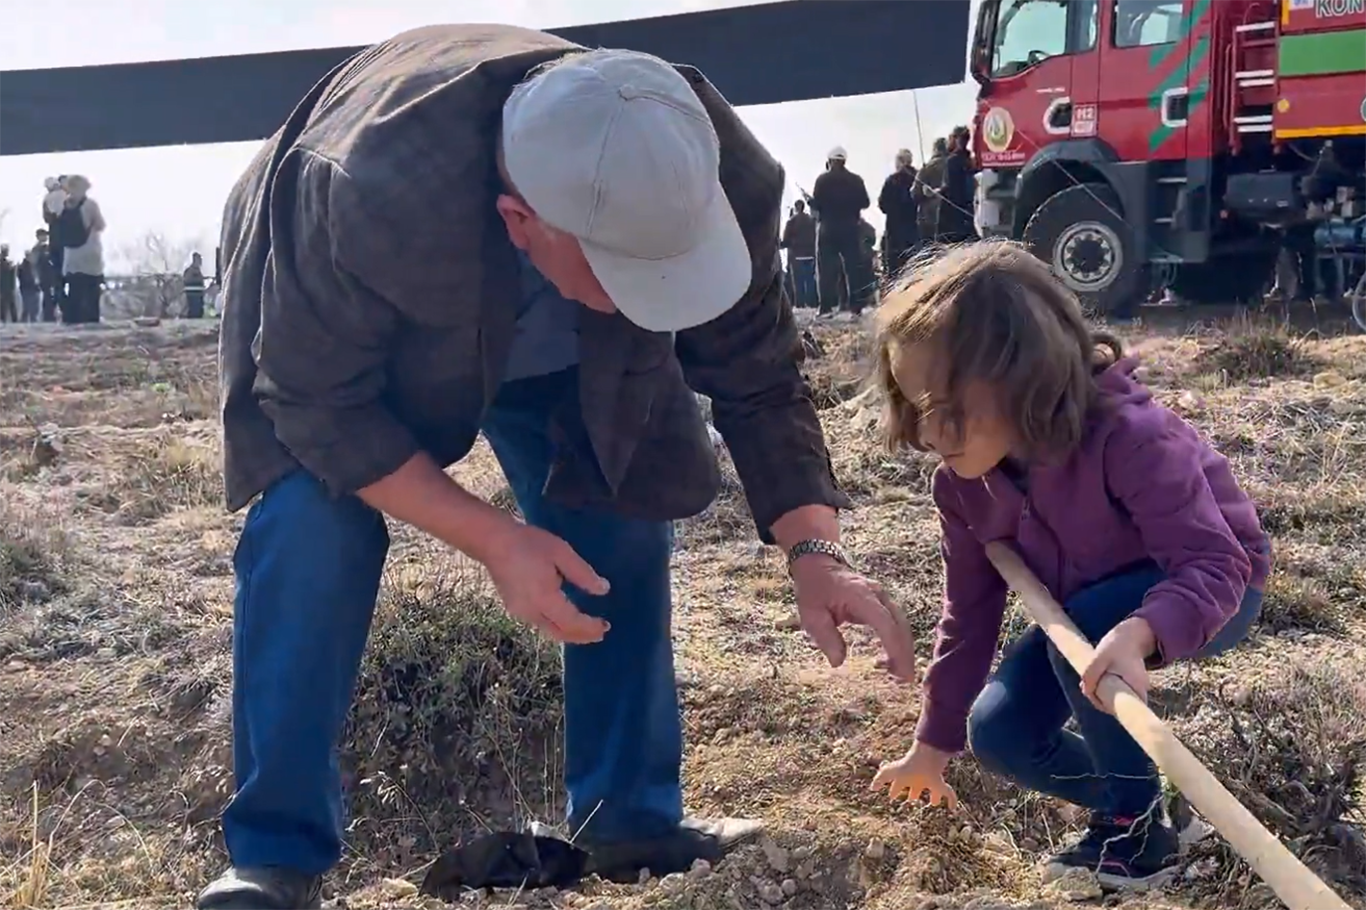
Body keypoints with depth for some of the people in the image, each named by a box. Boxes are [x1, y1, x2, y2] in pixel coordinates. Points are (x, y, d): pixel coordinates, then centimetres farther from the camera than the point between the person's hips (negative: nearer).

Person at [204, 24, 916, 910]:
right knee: (311, 531, -23)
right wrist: (495, 540, -37)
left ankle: (633, 817, 9)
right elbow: (319, 399, -32)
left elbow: (759, 373, -21)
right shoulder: (367, 196, -46)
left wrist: (815, 549, -33)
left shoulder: (712, 177, -34)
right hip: (328, 321, -3)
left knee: (626, 523, -8)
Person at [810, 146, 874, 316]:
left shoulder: (822, 180, -8)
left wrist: (810, 201, 11)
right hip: (850, 228, 2)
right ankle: (856, 305, 3)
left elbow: (816, 204, -11)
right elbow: (865, 203, 3)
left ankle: (826, 307, -6)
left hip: (827, 228, -2)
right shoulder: (855, 180, 1)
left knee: (826, 268, 1)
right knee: (853, 266, 6)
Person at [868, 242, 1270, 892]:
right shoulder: (964, 482, -16)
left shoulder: (1128, 438, -36)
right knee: (998, 737, -10)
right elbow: (969, 613, -4)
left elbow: (1216, 565, -38)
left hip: (1211, 589, -6)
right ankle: (1127, 805, 15)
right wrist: (932, 747, 3)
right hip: (1087, 608, 6)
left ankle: (1137, 827, -13)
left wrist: (1140, 634, -60)